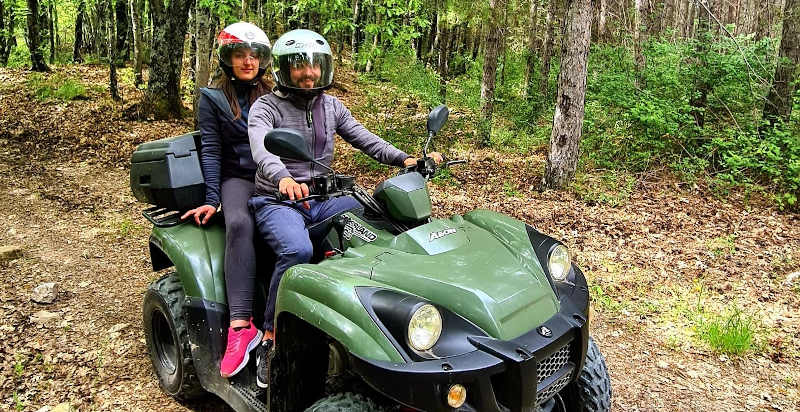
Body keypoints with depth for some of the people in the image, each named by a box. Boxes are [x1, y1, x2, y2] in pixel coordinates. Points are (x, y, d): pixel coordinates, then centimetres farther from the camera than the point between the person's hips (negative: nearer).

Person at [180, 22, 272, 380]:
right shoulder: (211, 98, 8)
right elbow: (211, 149, 1)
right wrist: (212, 199, -10)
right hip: (237, 178, -2)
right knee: (238, 224, -37)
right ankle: (241, 326, -42)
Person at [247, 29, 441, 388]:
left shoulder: (330, 106, 11)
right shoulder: (265, 107, -6)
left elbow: (365, 139, 8)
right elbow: (261, 148, -26)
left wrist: (404, 159, -9)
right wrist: (283, 178, -49)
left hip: (322, 198, 5)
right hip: (277, 201, -5)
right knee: (297, 250, -36)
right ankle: (269, 339, -18)